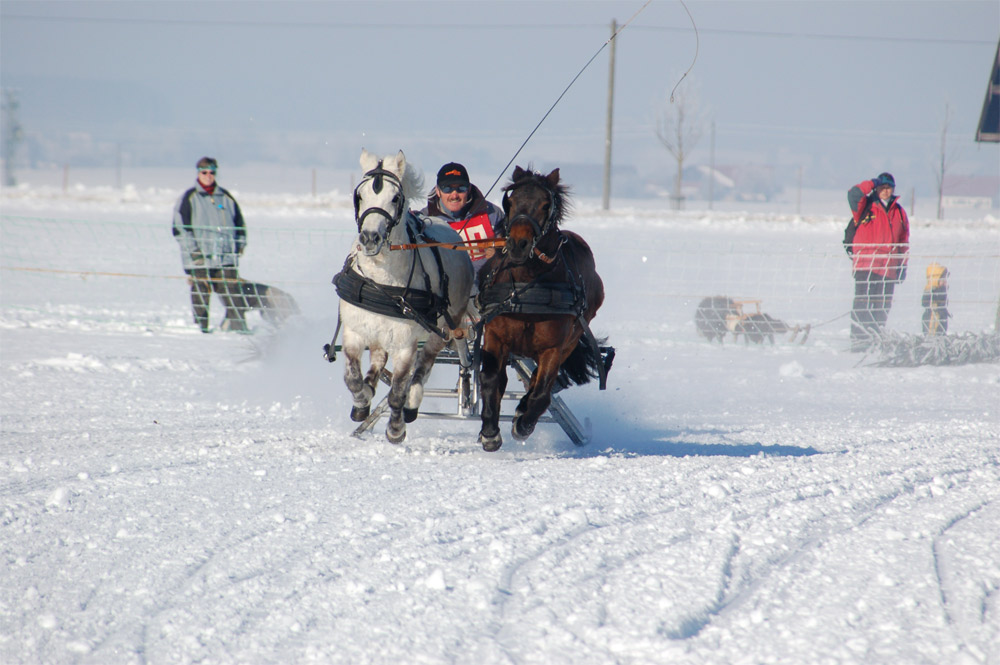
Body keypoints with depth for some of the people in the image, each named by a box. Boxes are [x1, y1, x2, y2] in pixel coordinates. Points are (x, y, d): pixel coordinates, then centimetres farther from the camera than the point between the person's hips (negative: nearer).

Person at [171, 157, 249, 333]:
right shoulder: (189, 199, 2)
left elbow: (239, 223, 25)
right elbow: (179, 227, -2)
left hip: (226, 257, 3)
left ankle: (238, 324, -5)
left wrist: (239, 244, 12)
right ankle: (200, 326, 8)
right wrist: (193, 250, -10)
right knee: (201, 292, -1)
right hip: (200, 259, -3)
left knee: (233, 292, -6)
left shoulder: (226, 198, 14)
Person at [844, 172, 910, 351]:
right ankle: (858, 338, -11)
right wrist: (873, 184, -8)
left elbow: (904, 242, 20)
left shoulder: (899, 212, 15)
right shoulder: (866, 207, 3)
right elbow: (854, 195, -18)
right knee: (862, 303, -10)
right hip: (866, 265, -4)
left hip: (888, 269, 4)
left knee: (883, 307, 7)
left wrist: (903, 265, 16)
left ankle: (876, 339, 15)